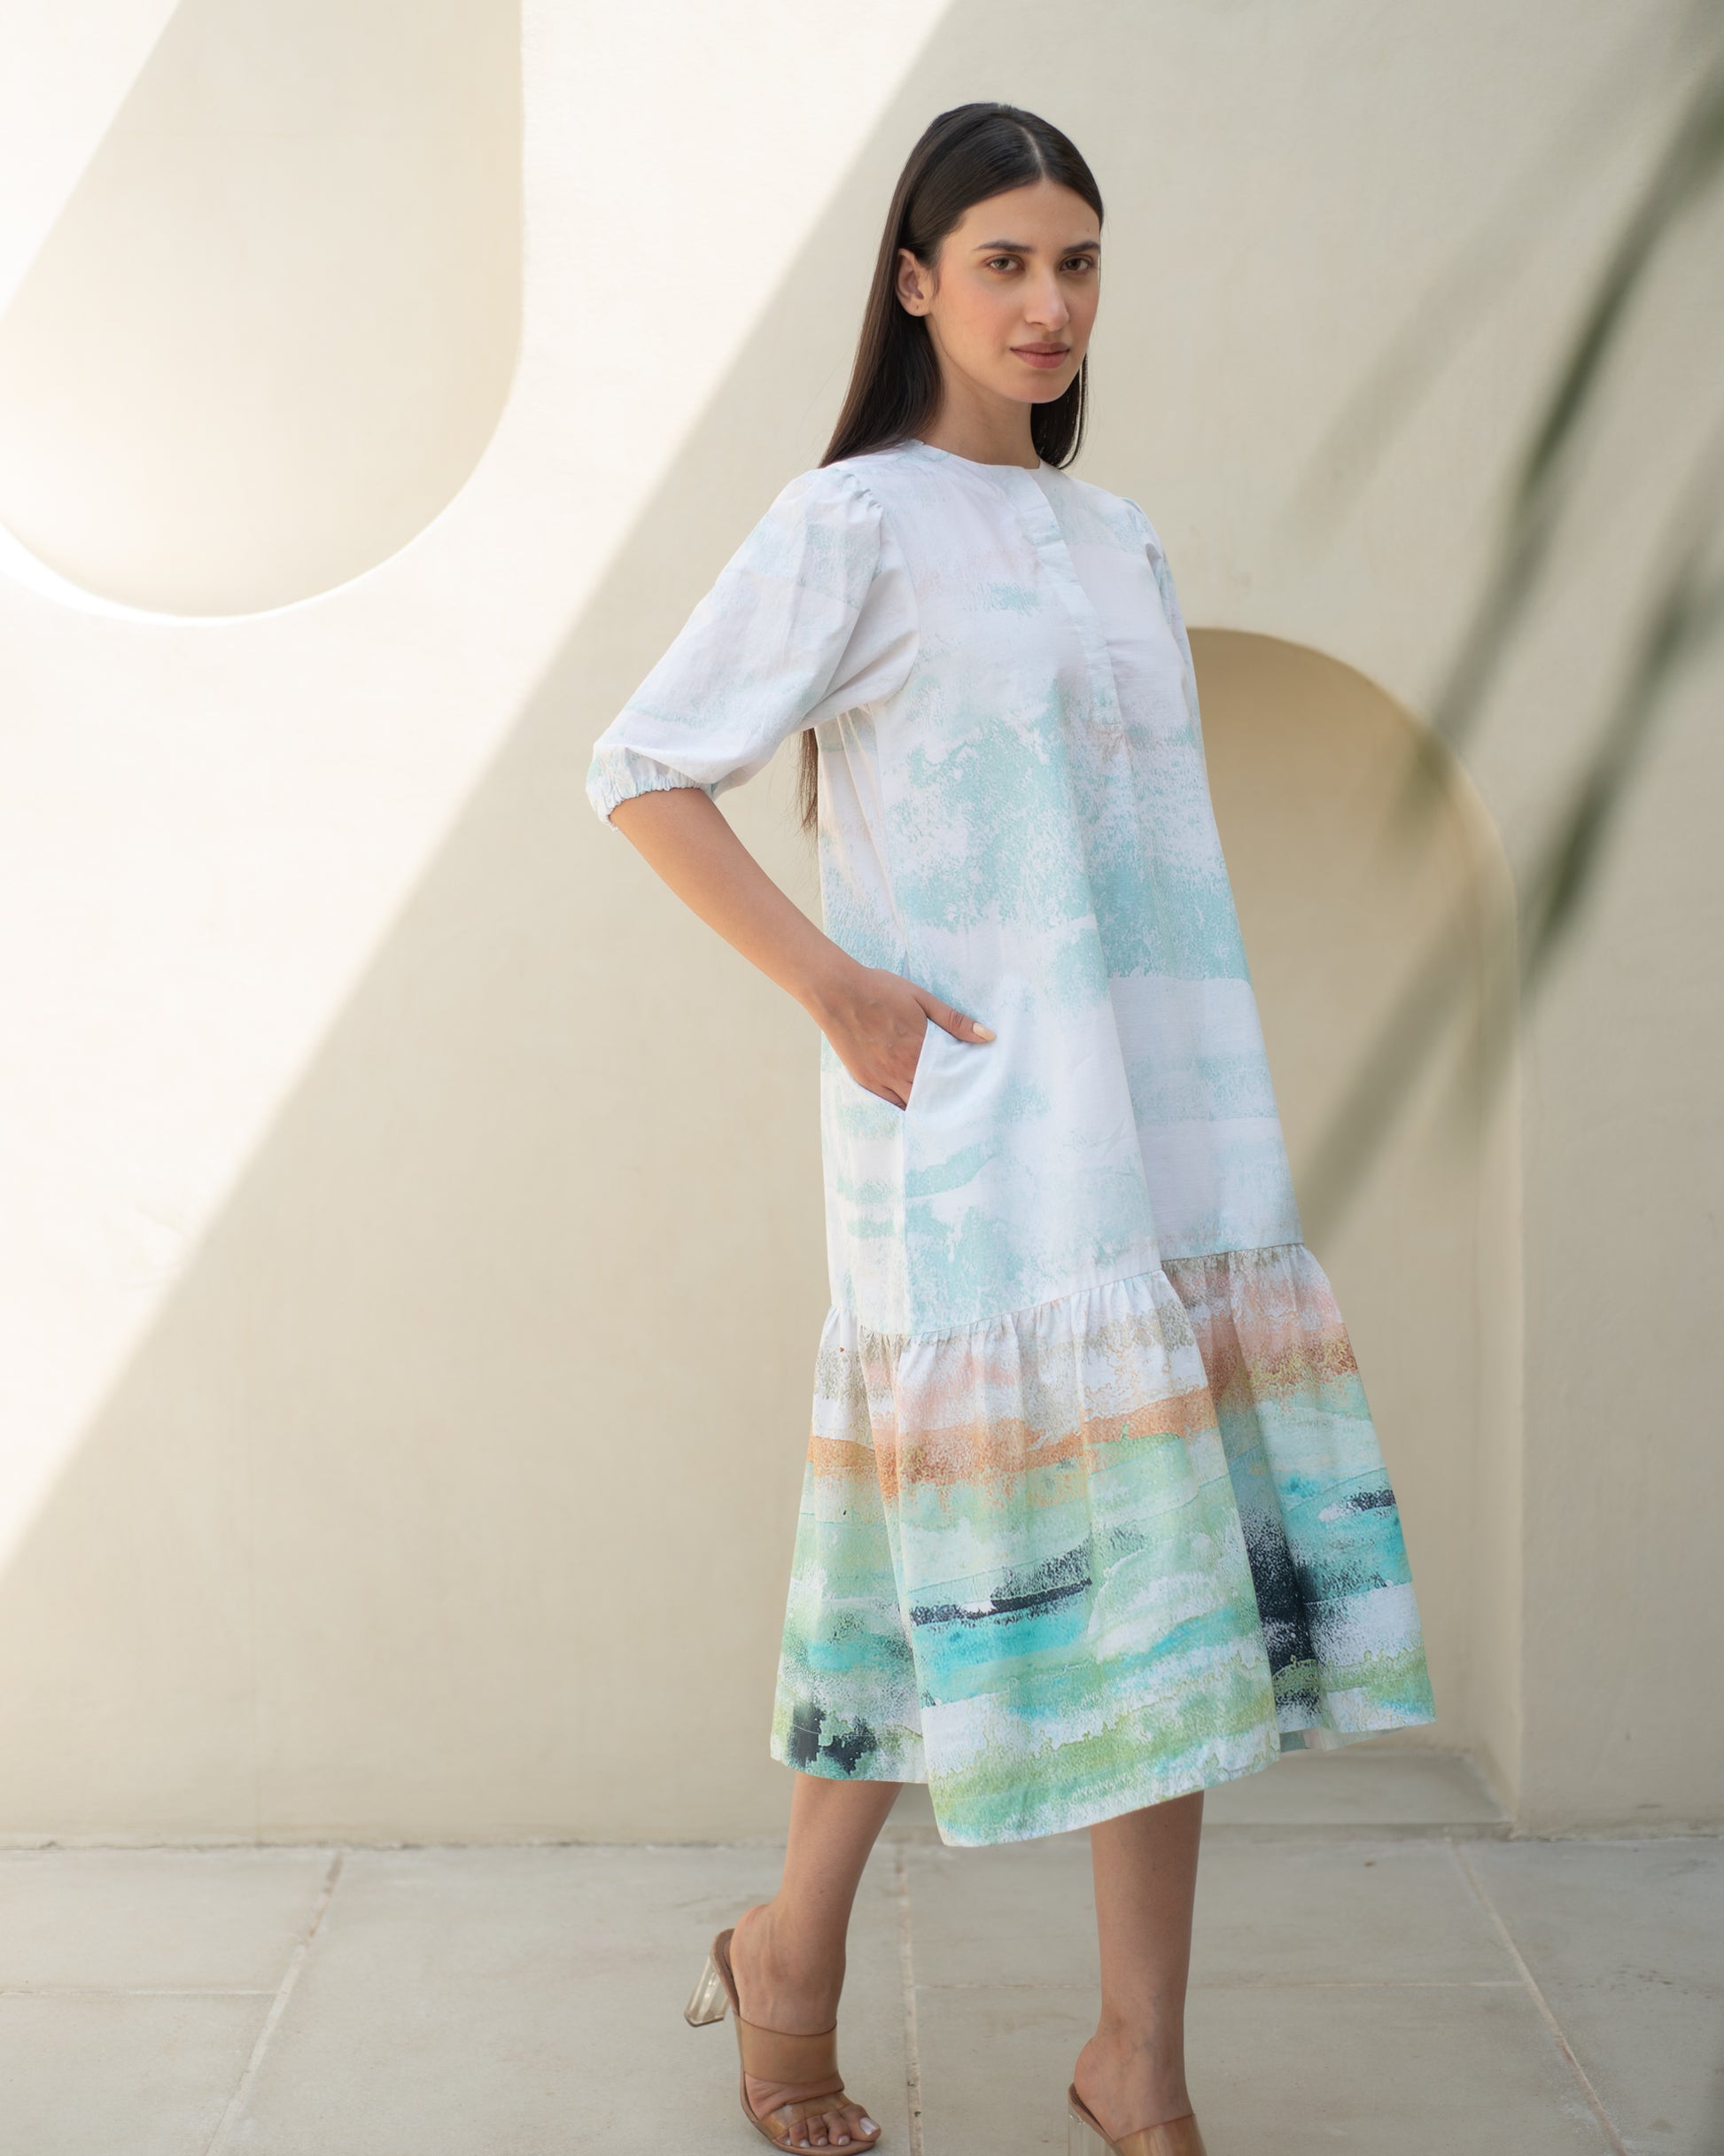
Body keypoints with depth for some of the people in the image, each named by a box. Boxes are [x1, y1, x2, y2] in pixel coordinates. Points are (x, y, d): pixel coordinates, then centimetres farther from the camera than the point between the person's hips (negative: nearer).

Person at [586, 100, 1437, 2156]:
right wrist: (835, 985, -13)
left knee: (1177, 1560, 5)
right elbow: (641, 769, -6)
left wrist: (1222, 1111, 15)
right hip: (972, 1128, -6)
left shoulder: (1118, 541, 17)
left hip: (1166, 1124, 6)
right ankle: (787, 1964, 24)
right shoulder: (851, 527, -2)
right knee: (981, 1559, -1)